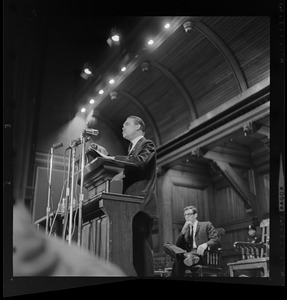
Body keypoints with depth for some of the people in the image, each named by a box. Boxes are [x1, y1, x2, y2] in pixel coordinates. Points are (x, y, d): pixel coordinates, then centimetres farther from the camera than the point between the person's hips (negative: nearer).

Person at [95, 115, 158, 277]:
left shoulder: (147, 144, 1)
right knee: (136, 247, 7)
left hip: (142, 204, -8)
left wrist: (109, 158, -19)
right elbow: (122, 168, 19)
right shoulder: (132, 148, 27)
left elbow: (139, 161, -20)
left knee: (141, 247, -13)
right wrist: (107, 157, 8)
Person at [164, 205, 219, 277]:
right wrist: (183, 230, 3)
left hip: (202, 255, -5)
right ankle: (188, 256, -44)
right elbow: (178, 246, 16)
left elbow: (216, 240, 3)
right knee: (166, 245, -25)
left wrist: (205, 244, -21)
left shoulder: (206, 225, 17)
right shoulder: (185, 230, 28)